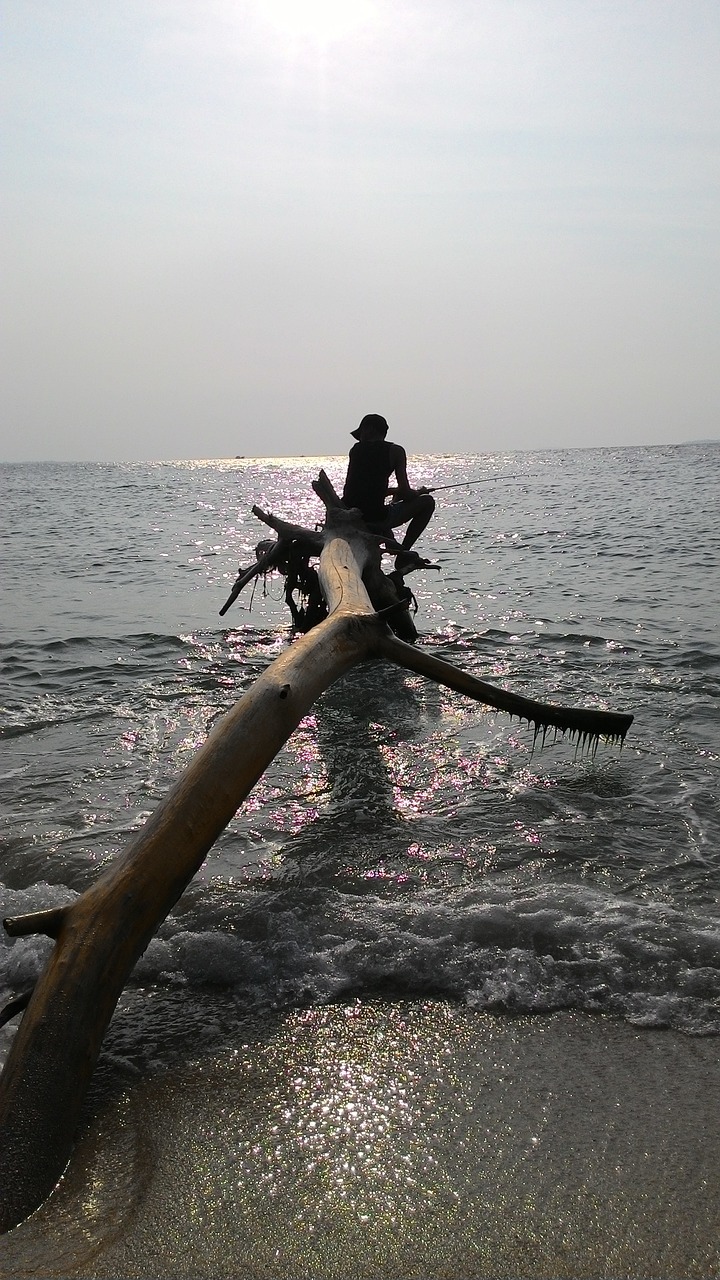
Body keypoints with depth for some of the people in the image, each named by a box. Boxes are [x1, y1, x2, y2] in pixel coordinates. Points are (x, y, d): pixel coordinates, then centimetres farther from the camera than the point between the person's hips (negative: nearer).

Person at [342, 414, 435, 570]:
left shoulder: (355, 450, 14)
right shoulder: (395, 451, 2)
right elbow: (405, 493, -4)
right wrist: (419, 492, 20)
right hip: (376, 518, -6)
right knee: (427, 502, 13)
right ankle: (403, 554, 8)